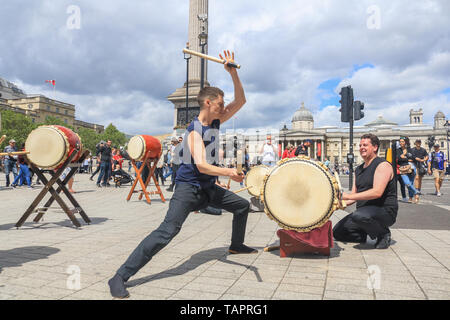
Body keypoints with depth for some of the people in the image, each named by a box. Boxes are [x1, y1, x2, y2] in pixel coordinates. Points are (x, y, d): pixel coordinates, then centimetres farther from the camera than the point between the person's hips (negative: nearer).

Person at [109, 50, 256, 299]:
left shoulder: (216, 122, 5)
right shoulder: (194, 130, -18)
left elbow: (240, 101, 5)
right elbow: (201, 165, -31)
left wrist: (233, 72, -6)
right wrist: (228, 172, -41)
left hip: (209, 187, 9)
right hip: (188, 186, -9)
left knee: (242, 205, 19)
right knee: (168, 230, -23)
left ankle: (236, 245, 42)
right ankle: (120, 277, -19)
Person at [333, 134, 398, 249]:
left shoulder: (383, 165, -11)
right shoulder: (358, 169, 15)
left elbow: (377, 192, -25)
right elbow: (354, 194, 14)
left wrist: (348, 196, -26)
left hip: (385, 211, -7)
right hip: (365, 211, 7)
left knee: (359, 216, -38)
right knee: (337, 231, -4)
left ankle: (384, 234, -8)